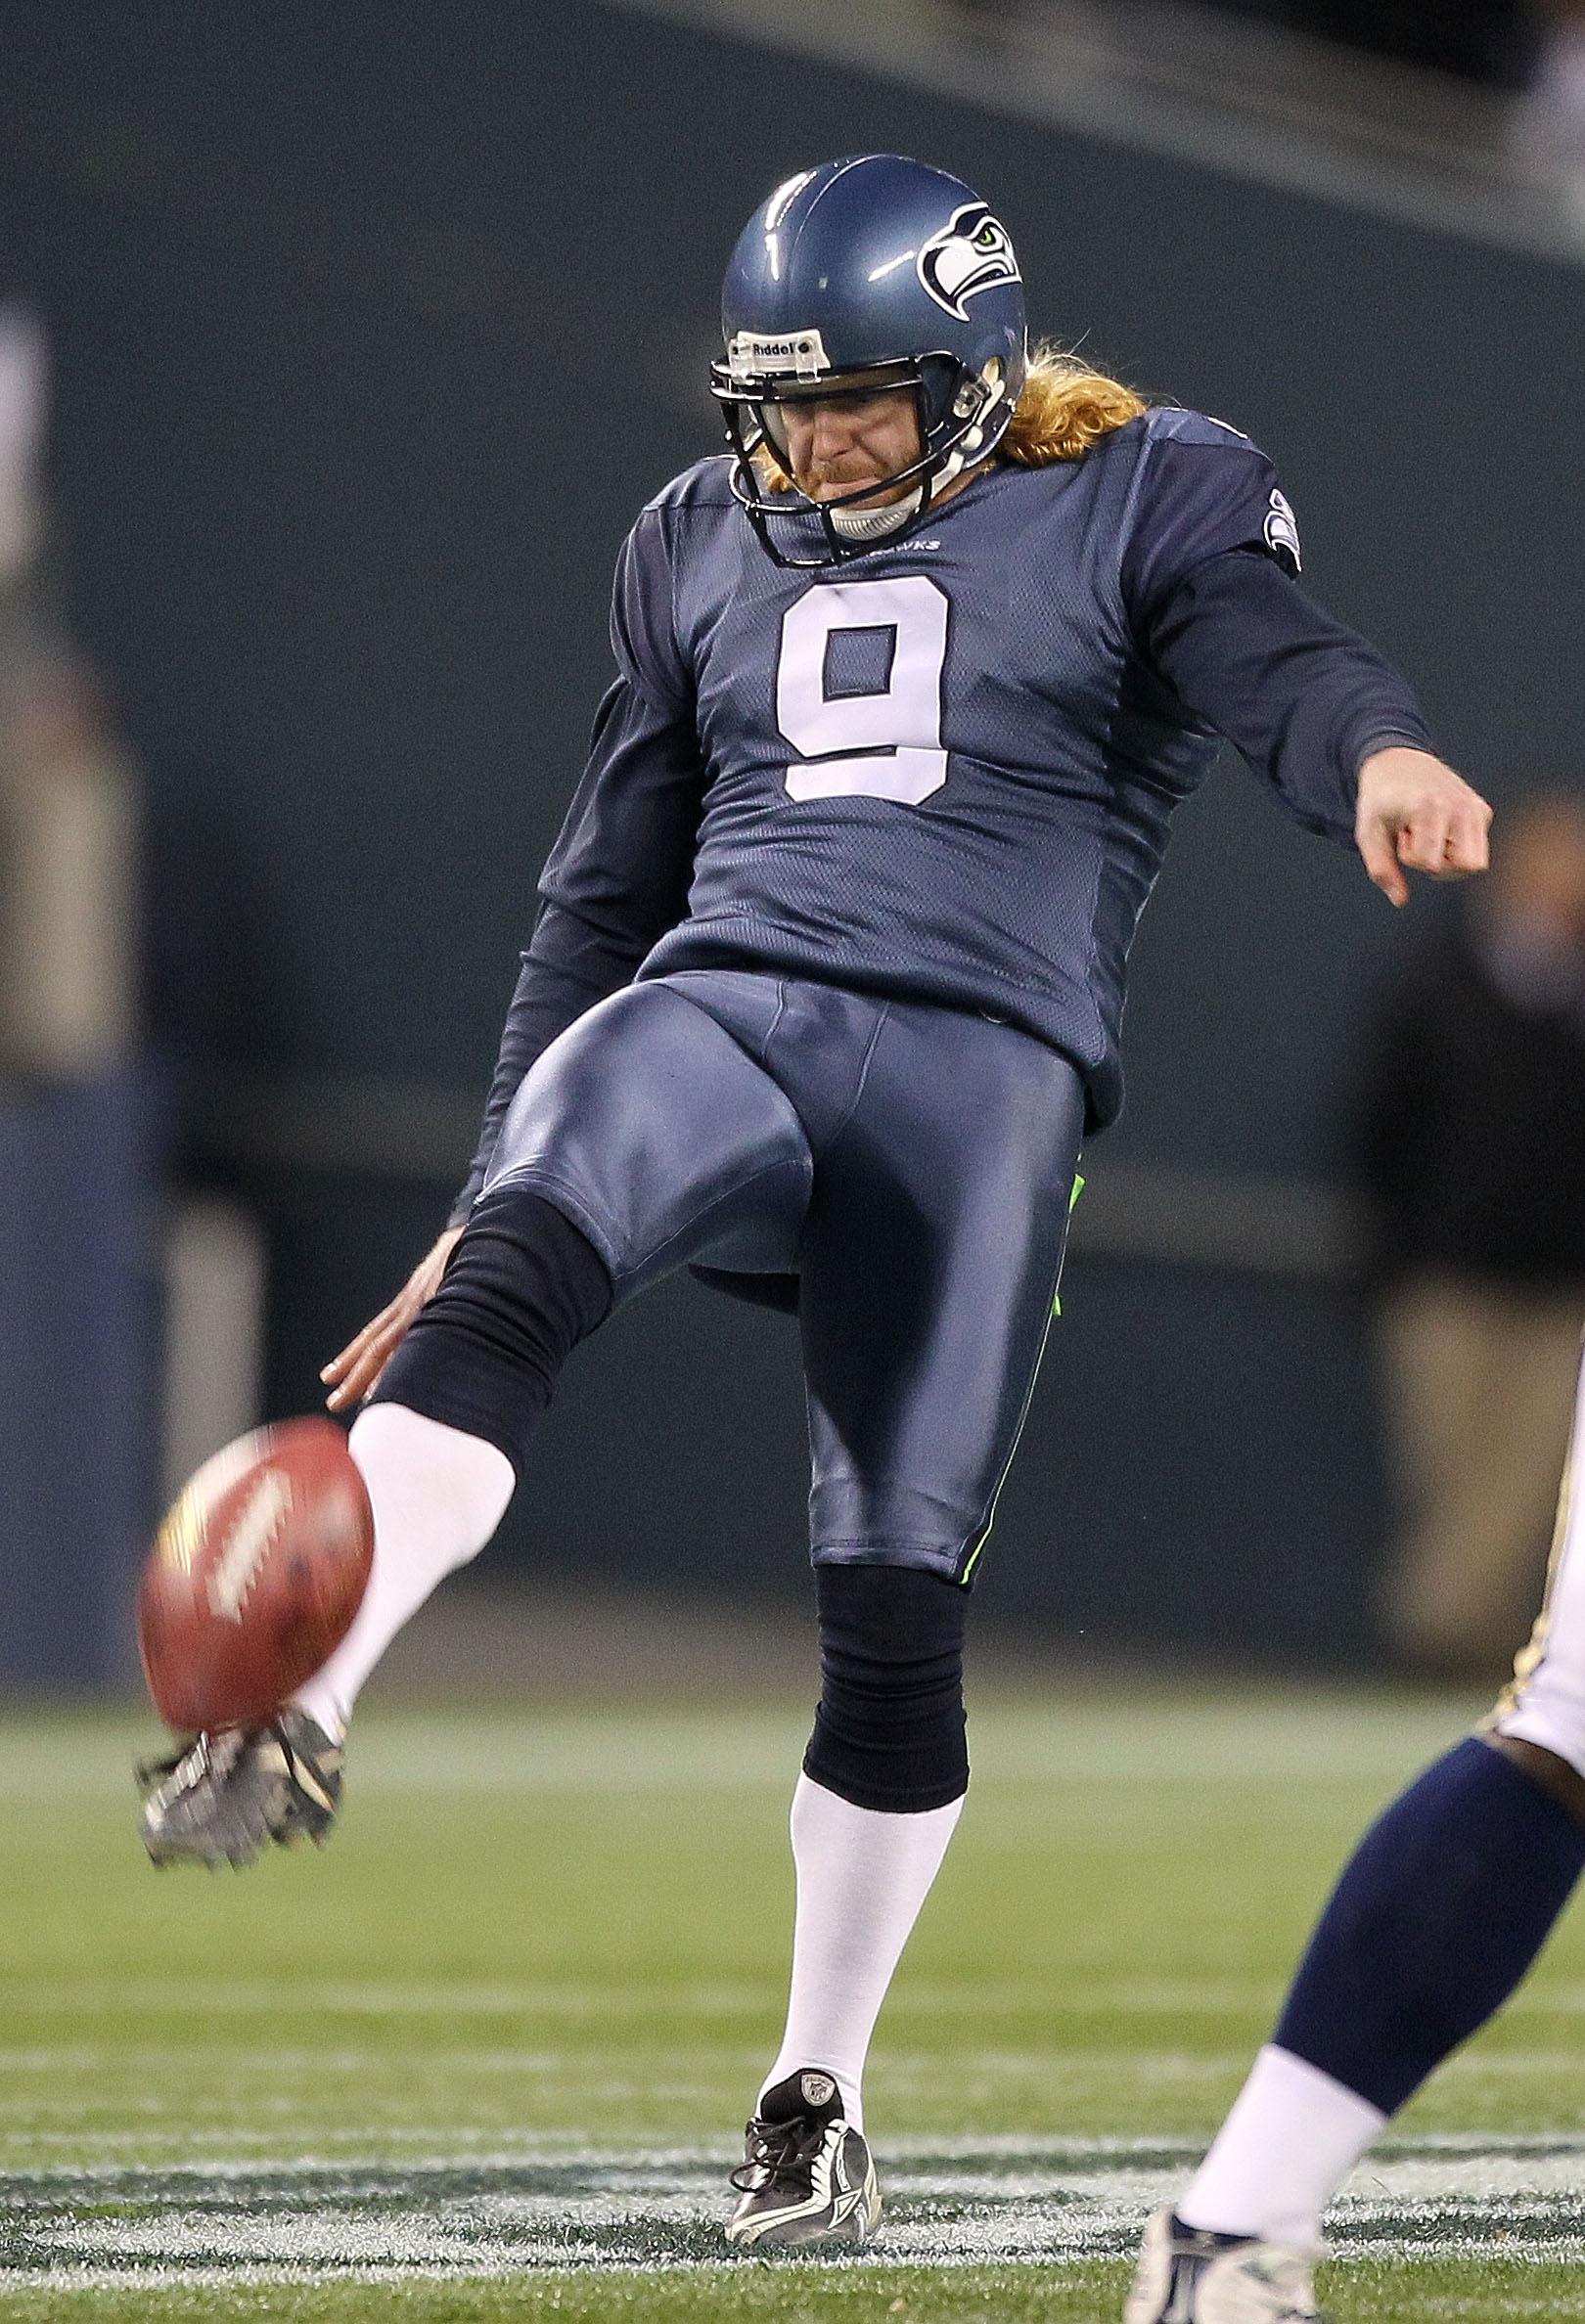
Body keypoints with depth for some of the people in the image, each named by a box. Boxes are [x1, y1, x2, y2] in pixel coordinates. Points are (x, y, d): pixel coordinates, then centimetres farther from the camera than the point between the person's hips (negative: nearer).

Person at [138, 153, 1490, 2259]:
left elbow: (1281, 667, -13)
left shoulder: (1143, 501, 8)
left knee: (895, 1605, -6)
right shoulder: (704, 547, 20)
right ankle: (300, 1715, -45)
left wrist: (1381, 758, -38)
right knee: (519, 1274, -32)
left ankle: (821, 2095, 10)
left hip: (982, 1067, -3)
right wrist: (492, 1195, 20)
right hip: (722, 1007, 3)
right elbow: (605, 897, 24)